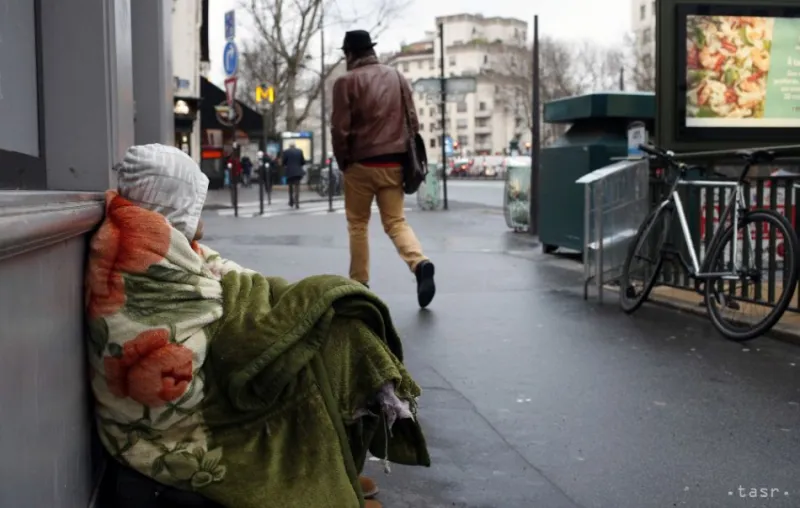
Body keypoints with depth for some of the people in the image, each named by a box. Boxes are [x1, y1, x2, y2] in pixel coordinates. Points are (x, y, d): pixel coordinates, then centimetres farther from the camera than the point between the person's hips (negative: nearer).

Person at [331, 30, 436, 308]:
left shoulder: (346, 81, -6)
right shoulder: (397, 76, 8)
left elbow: (340, 128, -9)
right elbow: (413, 122, 9)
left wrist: (343, 162, 5)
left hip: (361, 164, -3)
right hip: (394, 163, 4)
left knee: (357, 225, 11)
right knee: (396, 222, 7)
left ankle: (359, 284, 13)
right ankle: (420, 264, -18)